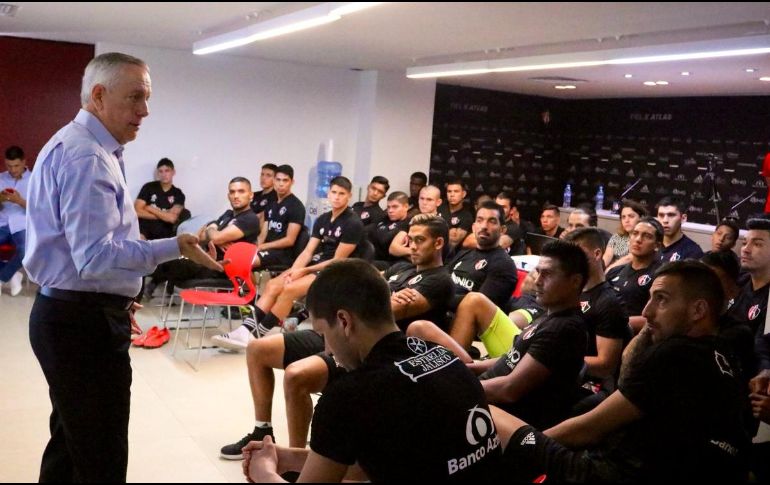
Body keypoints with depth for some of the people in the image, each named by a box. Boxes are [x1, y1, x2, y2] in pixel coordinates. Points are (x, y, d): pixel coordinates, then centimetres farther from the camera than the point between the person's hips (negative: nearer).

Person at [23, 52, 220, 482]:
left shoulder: (74, 146, 16)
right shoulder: (86, 156, -19)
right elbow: (96, 256, -27)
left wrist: (116, 298, 25)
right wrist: (175, 247, -29)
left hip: (70, 314, 11)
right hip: (84, 322, -11)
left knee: (71, 443, 22)